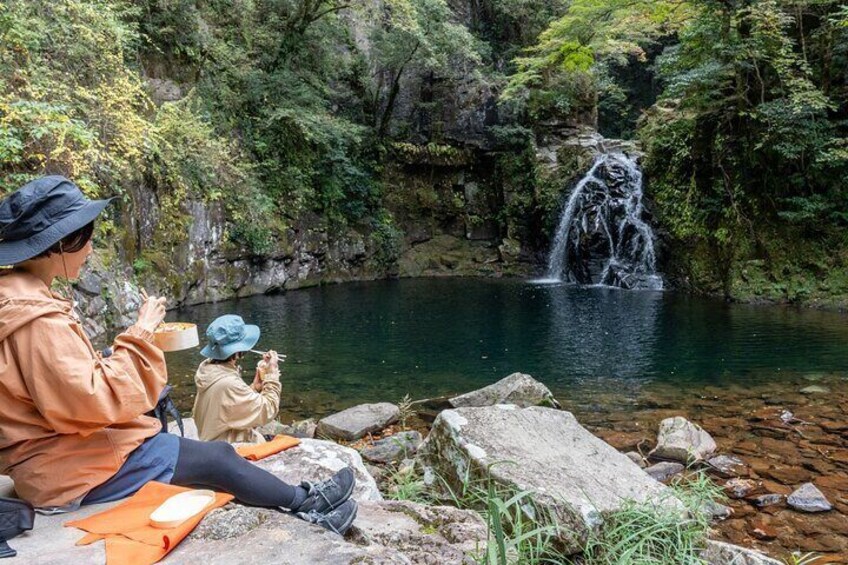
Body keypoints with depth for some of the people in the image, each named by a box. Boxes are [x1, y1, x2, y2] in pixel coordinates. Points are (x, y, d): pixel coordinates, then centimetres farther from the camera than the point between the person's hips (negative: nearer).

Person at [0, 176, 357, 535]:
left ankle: (302, 507, 18)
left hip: (64, 447, 9)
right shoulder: (37, 320, -26)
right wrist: (139, 335, -21)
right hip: (72, 469, -9)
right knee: (218, 459, -1)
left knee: (215, 456, 9)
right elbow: (97, 399, -29)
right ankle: (308, 505, 18)